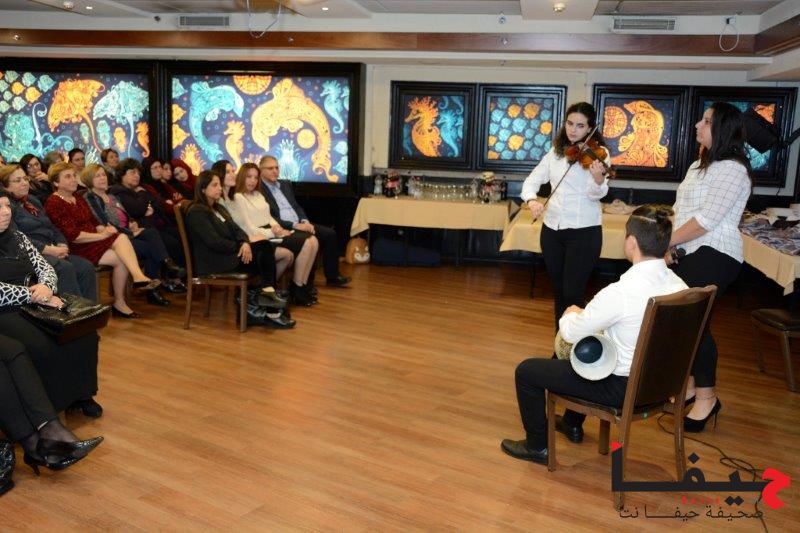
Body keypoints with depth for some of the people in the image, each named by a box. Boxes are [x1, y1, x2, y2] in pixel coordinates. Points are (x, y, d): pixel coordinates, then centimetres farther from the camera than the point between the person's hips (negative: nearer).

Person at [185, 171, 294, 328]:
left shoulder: (219, 208, 21)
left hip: (228, 253, 8)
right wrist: (240, 247, -9)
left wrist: (245, 243, -11)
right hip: (213, 261, -8)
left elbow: (236, 229, 11)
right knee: (265, 259, -19)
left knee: (266, 246, -18)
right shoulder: (196, 213, -10)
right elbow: (215, 242, -19)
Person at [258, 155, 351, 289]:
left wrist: (305, 221, -3)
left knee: (330, 233, -4)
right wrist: (294, 225, -21)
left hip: (299, 224, 8)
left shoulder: (285, 185, 18)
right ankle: (307, 283, -16)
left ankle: (332, 276, 6)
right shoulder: (258, 191, -9)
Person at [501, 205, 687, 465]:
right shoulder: (678, 285, -8)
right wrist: (586, 316, 10)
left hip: (622, 387, -8)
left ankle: (537, 446, 25)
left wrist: (571, 314, 6)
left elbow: (570, 333, -17)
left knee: (526, 370, 7)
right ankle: (572, 424, 50)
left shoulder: (620, 292, -31)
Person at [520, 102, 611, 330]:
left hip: (584, 231, -5)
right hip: (552, 229, 5)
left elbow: (596, 193, -19)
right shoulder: (555, 153, 8)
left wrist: (598, 178, -42)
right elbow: (532, 180, 6)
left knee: (573, 294, -7)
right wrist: (531, 200, -16)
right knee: (558, 292, 13)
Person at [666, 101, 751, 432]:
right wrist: (668, 246, 5)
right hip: (689, 253, 9)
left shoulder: (731, 169, -13)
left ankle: (707, 397, 6)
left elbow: (707, 219, -20)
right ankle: (689, 386, 23)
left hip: (713, 256, -9)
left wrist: (668, 241, -13)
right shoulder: (701, 164, 18)